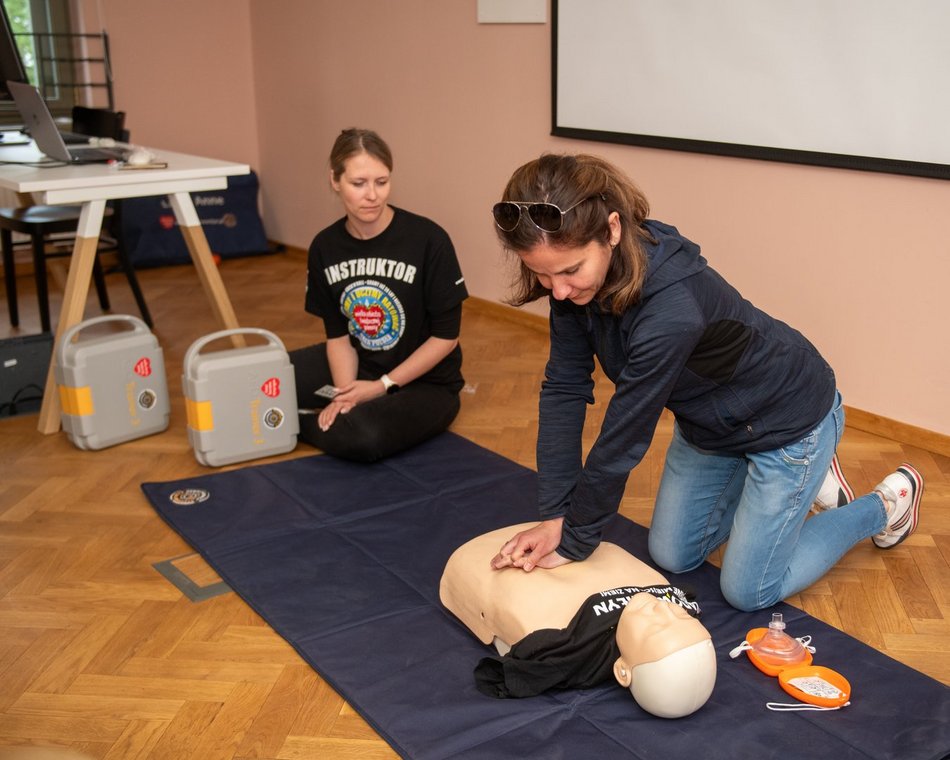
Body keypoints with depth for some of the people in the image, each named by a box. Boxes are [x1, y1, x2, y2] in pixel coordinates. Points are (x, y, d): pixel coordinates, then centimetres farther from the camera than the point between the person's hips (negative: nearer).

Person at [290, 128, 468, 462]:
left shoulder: (428, 240, -21)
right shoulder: (325, 247, -6)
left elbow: (446, 336, -15)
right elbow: (338, 335, 0)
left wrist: (382, 386, -17)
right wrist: (346, 393, -17)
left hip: (425, 381, -4)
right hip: (360, 367, 5)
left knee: (362, 436, -33)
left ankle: (300, 423, -2)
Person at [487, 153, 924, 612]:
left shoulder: (671, 311, -43)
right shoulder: (574, 282, -20)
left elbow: (622, 440, -33)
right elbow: (564, 387, -15)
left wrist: (573, 543, -20)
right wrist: (553, 516, -17)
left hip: (789, 418, -7)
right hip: (708, 420, 7)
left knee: (747, 590, 4)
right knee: (672, 557, 16)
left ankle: (887, 506, 23)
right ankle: (802, 479, 33)